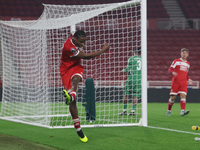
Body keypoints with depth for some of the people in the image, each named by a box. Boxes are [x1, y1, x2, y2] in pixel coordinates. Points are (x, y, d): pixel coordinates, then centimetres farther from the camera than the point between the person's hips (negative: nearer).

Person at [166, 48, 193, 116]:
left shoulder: (188, 64, 20)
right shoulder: (176, 61, 5)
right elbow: (170, 69, -2)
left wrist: (189, 79, 11)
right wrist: (173, 72, -25)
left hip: (183, 83, 3)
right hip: (175, 82, -3)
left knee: (183, 95, -16)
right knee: (173, 97, -3)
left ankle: (182, 111, -28)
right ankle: (169, 110, 16)